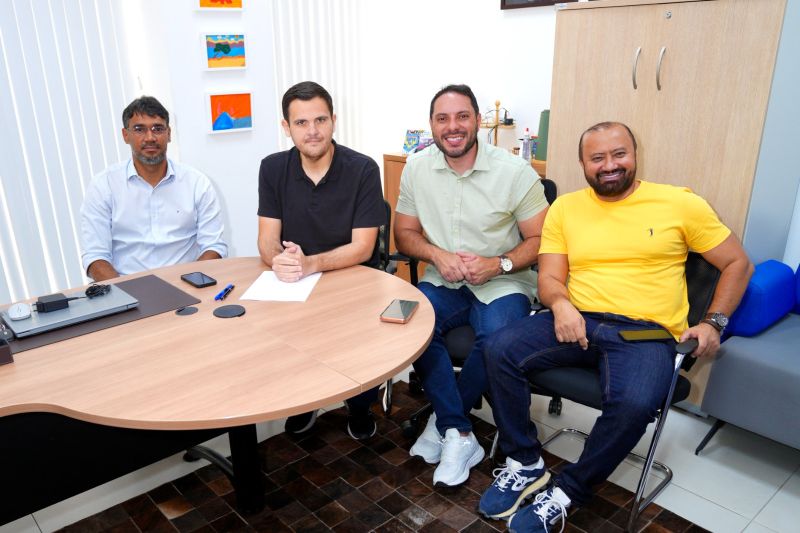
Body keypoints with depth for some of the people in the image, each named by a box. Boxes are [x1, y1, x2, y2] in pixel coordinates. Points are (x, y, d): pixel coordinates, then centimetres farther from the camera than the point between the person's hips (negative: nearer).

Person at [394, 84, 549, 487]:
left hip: (502, 284, -2)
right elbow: (404, 233, 8)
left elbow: (540, 239, -3)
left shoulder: (515, 172, -7)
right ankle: (460, 435, -15)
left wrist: (499, 264, -21)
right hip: (443, 283, 3)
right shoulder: (417, 168, 2)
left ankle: (445, 421, -2)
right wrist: (438, 255, -13)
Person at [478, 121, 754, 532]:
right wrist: (560, 303, -17)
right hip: (577, 322, 3)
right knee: (500, 350, -21)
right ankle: (526, 465, -3)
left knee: (634, 403, -34)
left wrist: (714, 323, 0)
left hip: (645, 332, -2)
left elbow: (737, 264, 12)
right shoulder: (565, 208, 11)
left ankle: (565, 494, -9)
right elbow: (549, 278, 6)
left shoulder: (680, 203, 5)